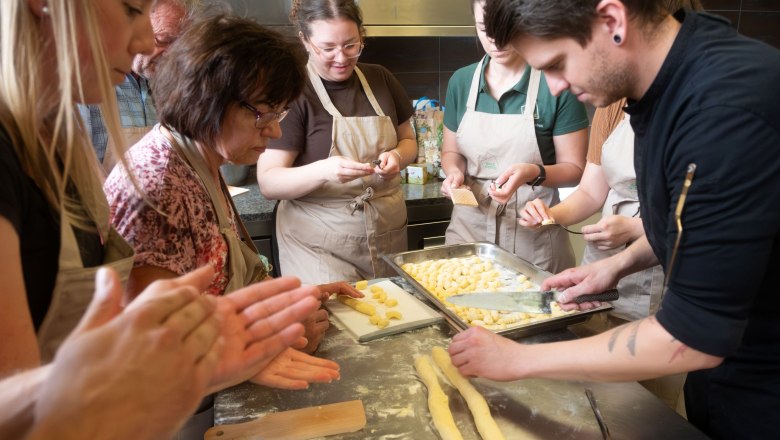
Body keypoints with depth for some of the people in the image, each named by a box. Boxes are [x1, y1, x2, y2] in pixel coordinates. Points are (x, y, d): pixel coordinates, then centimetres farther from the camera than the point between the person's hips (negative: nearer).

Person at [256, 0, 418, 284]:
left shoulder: (380, 79, 5)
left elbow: (408, 141, 15)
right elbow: (268, 183, -13)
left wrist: (397, 156, -8)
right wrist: (323, 170, -31)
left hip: (388, 235, 5)